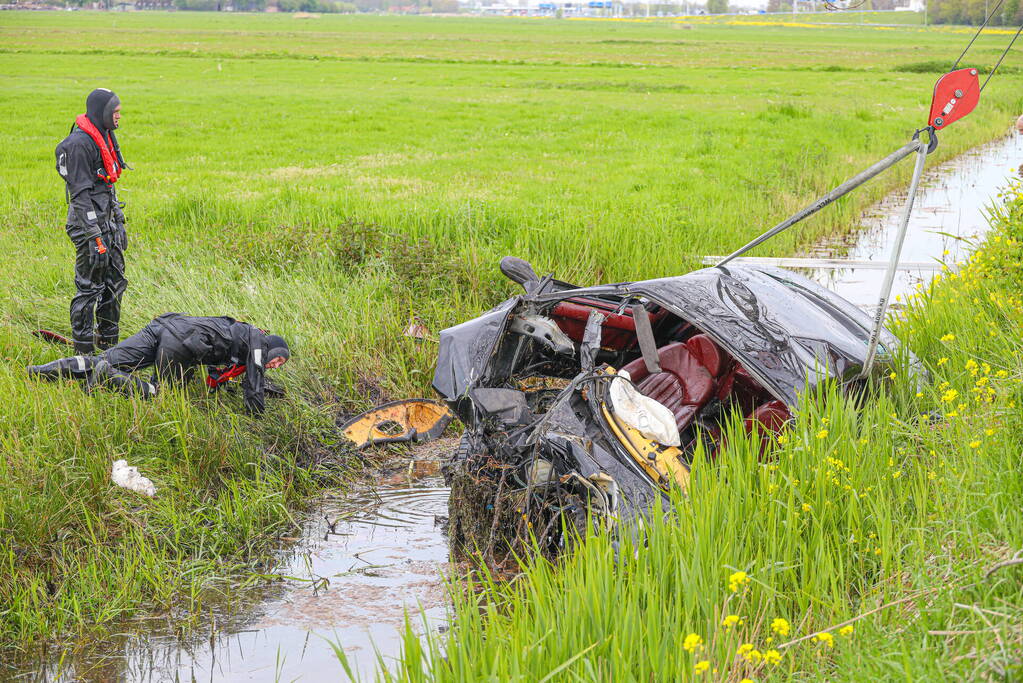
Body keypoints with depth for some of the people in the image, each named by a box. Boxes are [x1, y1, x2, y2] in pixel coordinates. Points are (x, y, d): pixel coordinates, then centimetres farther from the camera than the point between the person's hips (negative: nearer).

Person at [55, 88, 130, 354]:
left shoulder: (105, 137, 13)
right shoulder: (79, 143, -18)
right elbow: (81, 193, -21)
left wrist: (118, 221, 22)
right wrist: (95, 237, -23)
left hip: (106, 221, 10)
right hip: (88, 223, -10)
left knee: (115, 282, 15)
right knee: (89, 286, -4)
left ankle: (108, 341, 26)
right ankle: (83, 350, 3)